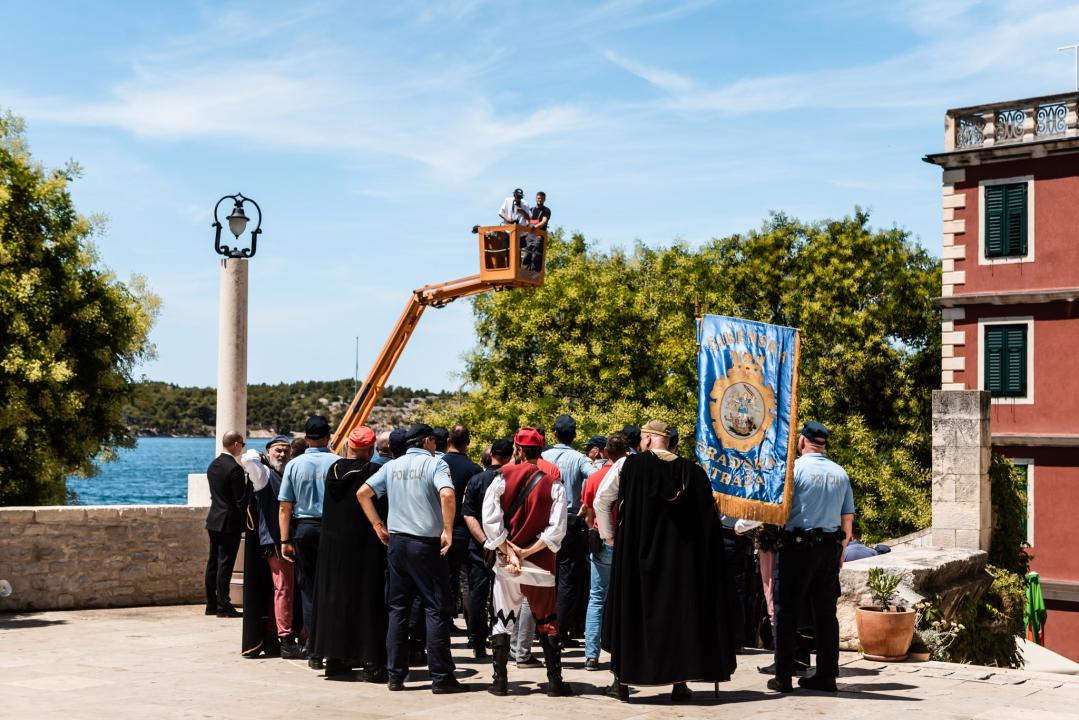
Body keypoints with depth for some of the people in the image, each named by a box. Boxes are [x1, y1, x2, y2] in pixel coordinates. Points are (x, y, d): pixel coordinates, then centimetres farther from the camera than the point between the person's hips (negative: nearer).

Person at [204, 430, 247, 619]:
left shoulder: (213, 465, 9)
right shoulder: (234, 468, -18)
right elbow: (242, 500, -19)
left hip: (214, 520, 8)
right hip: (230, 523, -8)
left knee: (213, 562, 11)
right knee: (225, 563, -4)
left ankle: (211, 604, 16)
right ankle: (223, 606, -1)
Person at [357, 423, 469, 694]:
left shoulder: (391, 466, 10)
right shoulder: (434, 463, -5)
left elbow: (363, 493, 8)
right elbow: (446, 494, -23)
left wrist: (378, 526, 10)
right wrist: (448, 530, -15)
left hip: (396, 541, 5)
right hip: (426, 544, -5)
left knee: (397, 610, 11)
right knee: (436, 610, 0)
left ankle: (396, 675, 12)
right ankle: (441, 677, 0)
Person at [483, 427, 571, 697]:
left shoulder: (503, 477, -4)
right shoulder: (553, 483, -5)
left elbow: (490, 519, -10)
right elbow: (557, 529, -11)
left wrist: (509, 551, -8)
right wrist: (526, 552, -9)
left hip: (505, 564, 0)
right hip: (540, 564, 0)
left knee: (502, 621, 11)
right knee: (547, 624, 10)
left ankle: (499, 681, 12)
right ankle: (554, 682, 9)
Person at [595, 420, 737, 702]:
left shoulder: (627, 465, -4)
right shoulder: (693, 472, 1)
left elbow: (600, 501, 1)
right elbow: (710, 515, 1)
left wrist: (608, 535, 13)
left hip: (636, 553, -1)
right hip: (682, 557, 2)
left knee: (630, 611, 9)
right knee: (680, 611, 10)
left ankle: (623, 681, 10)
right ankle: (680, 682, 10)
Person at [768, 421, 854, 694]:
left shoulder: (795, 467, -8)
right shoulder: (840, 473, 9)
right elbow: (847, 518, 11)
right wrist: (840, 550, 21)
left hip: (797, 545, -5)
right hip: (830, 547, 5)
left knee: (786, 611, 0)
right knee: (826, 612, 9)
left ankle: (783, 676, 0)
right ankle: (827, 675, 11)